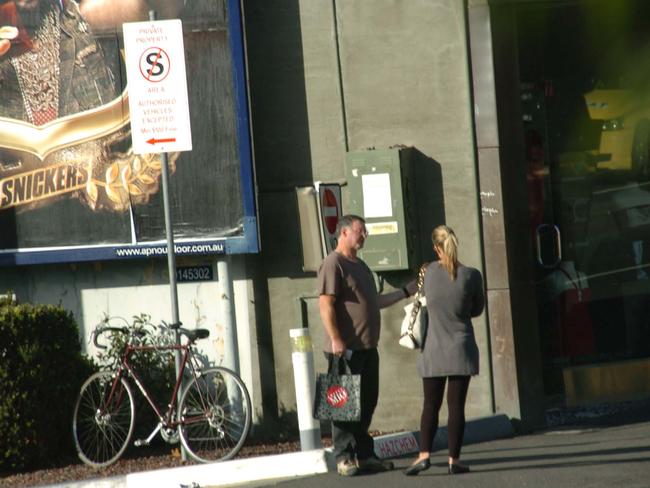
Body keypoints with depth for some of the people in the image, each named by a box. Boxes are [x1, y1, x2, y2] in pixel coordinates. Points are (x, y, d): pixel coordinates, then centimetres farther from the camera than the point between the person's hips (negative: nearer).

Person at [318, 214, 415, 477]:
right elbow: (326, 304, -17)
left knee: (367, 402, 10)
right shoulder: (333, 263, -9)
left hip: (367, 347, 9)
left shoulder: (360, 265, 21)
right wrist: (335, 340, -23)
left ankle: (364, 455, 17)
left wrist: (405, 292, 28)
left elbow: (374, 301, 28)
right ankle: (344, 458, -3)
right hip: (346, 348, -9)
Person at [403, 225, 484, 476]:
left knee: (431, 405, 8)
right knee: (456, 405, 2)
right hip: (461, 348, -1)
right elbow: (477, 309, 5)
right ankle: (454, 459, 3)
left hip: (433, 349, 1)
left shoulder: (430, 272, -4)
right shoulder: (471, 275, -7)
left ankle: (424, 455, -3)